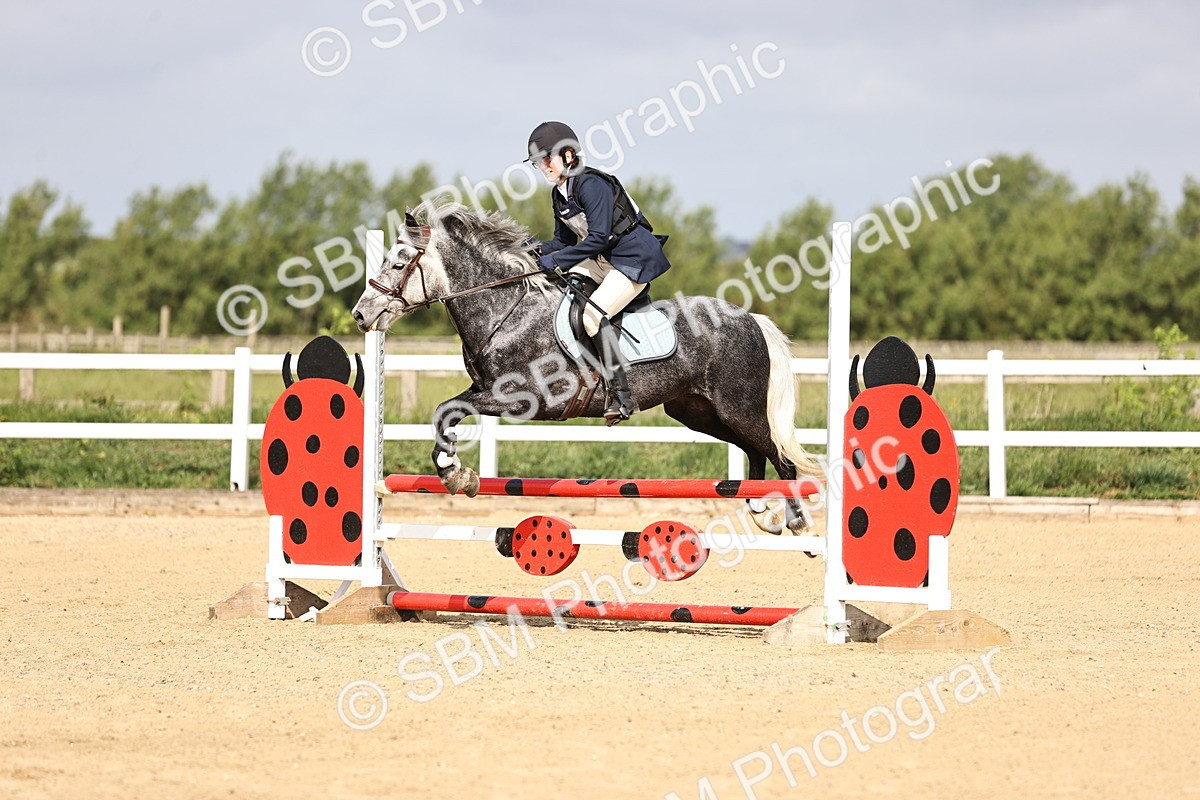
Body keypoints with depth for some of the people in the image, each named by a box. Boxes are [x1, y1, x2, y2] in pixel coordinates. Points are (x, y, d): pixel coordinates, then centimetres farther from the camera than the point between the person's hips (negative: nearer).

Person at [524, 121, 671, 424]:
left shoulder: (591, 185, -21)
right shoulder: (559, 193, 8)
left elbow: (598, 238, -26)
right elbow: (564, 240, 13)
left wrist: (556, 259, -23)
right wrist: (539, 250, -7)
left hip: (636, 260, -11)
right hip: (605, 260, 11)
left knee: (593, 313, -26)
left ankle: (621, 396, -26)